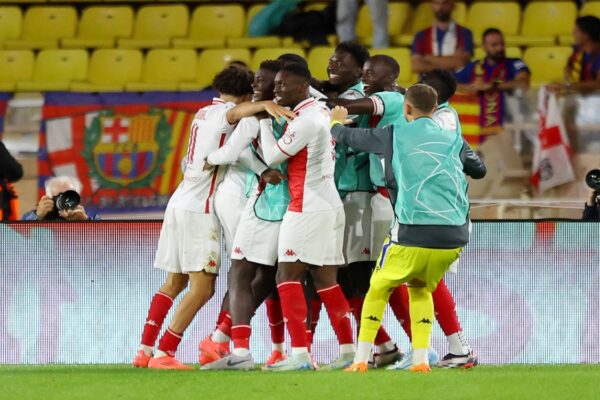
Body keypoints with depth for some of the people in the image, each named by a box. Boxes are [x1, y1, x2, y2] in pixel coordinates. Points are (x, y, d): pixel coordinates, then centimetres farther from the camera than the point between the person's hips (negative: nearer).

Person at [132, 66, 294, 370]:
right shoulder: (225, 112, -9)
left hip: (180, 203, 9)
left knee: (174, 283, 16)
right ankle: (164, 353, -10)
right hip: (199, 209, -9)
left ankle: (145, 350, 17)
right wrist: (265, 105, -51)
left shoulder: (203, 113, 18)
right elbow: (237, 112, -32)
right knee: (203, 287, -8)